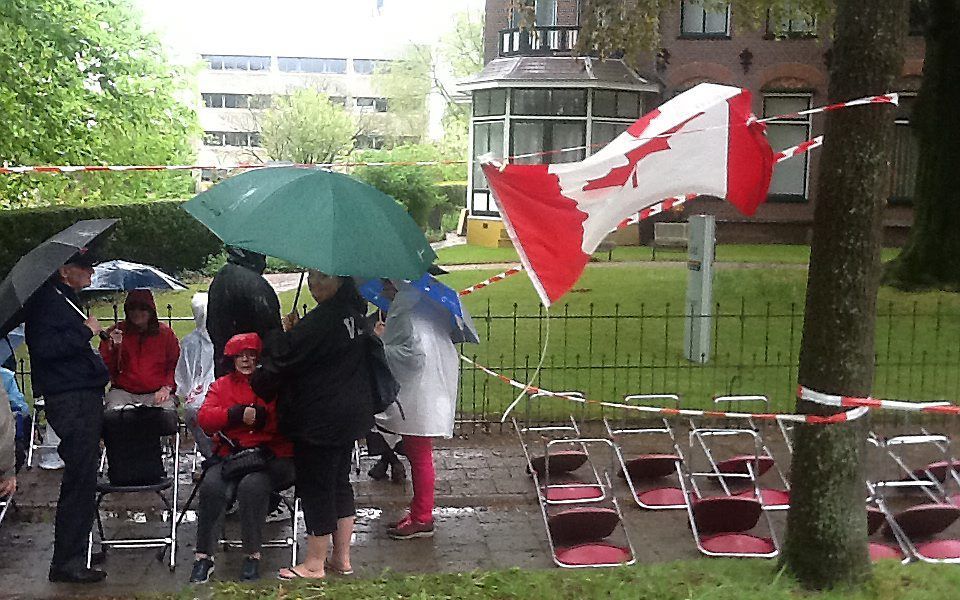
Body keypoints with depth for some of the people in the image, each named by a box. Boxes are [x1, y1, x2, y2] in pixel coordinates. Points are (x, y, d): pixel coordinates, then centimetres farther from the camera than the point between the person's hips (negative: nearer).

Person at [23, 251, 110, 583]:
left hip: (85, 396, 10)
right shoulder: (46, 301, -10)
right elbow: (44, 347, -23)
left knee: (83, 475, 12)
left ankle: (72, 554, 19)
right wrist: (85, 331, -17)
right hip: (70, 400, -10)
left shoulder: (67, 298, 22)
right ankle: (66, 561, -6)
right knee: (80, 478, -11)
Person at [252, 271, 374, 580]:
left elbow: (285, 352, -20)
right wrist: (294, 332, 9)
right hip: (352, 413, 9)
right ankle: (342, 558, 26)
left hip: (319, 420, -9)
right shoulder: (354, 310, 5)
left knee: (315, 487, 3)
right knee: (340, 481, 17)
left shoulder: (322, 319, -23)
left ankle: (315, 564, 14)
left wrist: (284, 332, -1)